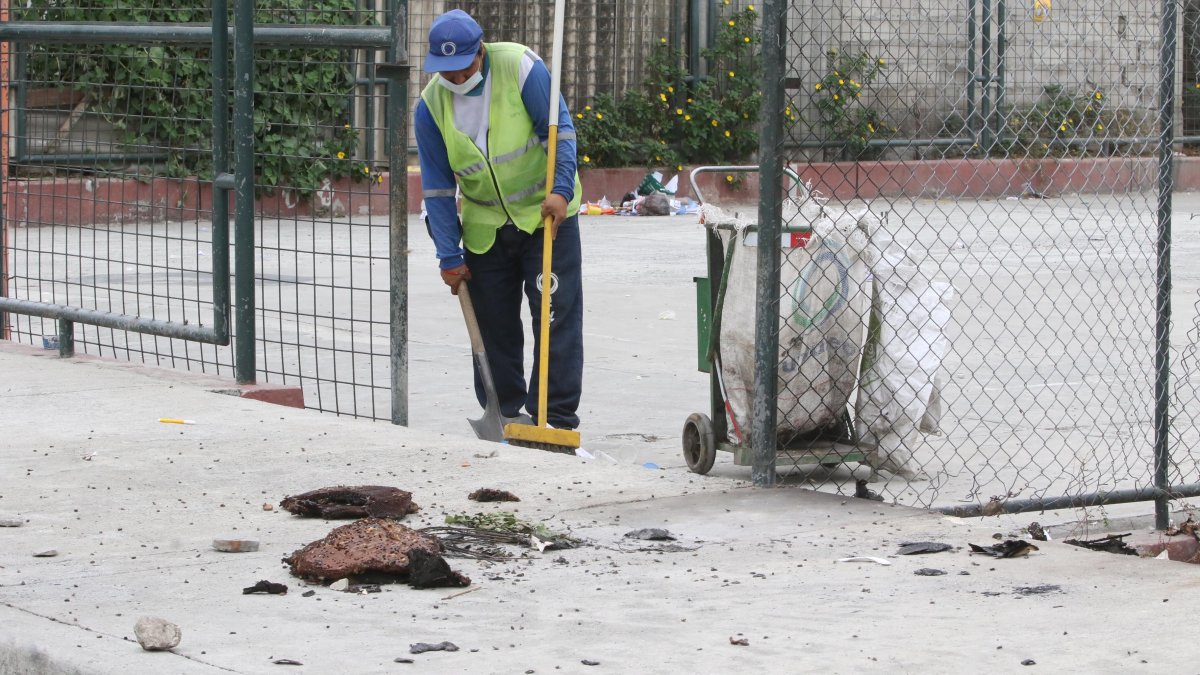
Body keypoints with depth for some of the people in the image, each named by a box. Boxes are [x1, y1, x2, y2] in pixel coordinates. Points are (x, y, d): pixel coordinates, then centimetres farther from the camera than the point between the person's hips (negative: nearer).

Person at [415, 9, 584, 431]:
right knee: (494, 326, 6)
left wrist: (561, 189, -25)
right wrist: (449, 255, -5)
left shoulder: (521, 67, -16)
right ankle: (503, 417, 15)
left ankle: (557, 419, -3)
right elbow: (438, 186, -3)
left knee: (556, 316, -6)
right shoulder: (430, 107, -7)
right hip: (485, 226, 3)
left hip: (546, 213, -3)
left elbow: (559, 129, -12)